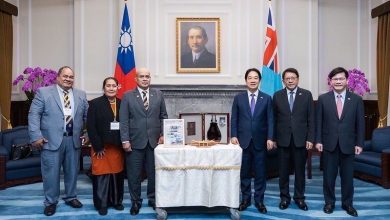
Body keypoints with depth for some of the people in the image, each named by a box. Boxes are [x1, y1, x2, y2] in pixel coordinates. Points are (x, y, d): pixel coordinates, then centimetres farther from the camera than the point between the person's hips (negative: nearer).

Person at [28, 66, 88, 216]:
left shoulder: (81, 95, 9)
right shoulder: (43, 92, -1)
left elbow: (87, 116, 13)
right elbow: (34, 115, -6)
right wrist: (36, 136, -14)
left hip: (74, 140, 4)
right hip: (51, 140, -3)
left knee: (72, 171, 13)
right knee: (51, 172, 4)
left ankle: (70, 197, 31)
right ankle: (51, 202, 21)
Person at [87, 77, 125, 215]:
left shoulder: (122, 104, 6)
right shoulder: (95, 103, -4)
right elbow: (90, 127, -9)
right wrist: (98, 147, -13)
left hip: (118, 147, 3)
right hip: (101, 148, -3)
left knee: (117, 175, 10)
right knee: (102, 175, 4)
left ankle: (116, 201, 27)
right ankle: (101, 204, 18)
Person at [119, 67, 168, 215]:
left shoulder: (158, 94, 8)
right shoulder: (128, 96, 2)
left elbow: (163, 116, 10)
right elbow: (123, 120, -2)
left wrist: (163, 135, 1)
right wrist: (125, 140, -8)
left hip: (155, 141, 2)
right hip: (135, 141, -1)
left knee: (153, 172, 9)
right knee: (134, 174, 6)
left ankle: (153, 199, 26)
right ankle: (136, 201, 21)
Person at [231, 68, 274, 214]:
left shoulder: (266, 98, 4)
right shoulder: (238, 98, 5)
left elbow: (270, 120, 0)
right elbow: (234, 119, 4)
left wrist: (270, 138, -8)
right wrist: (234, 136, -7)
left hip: (260, 141, 0)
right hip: (243, 140, 0)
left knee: (260, 173, 6)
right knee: (244, 172, 8)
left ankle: (259, 201, 19)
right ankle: (245, 199, 22)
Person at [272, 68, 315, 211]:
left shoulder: (306, 95, 1)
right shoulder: (277, 96, 3)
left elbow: (311, 119, 0)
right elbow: (274, 119, 4)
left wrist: (310, 139, -5)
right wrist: (273, 138, 2)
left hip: (301, 139, 0)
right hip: (283, 139, 1)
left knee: (300, 170, 9)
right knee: (283, 171, 8)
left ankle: (299, 197, 23)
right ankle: (285, 197, 21)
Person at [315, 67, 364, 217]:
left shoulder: (356, 99, 1)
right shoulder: (323, 99, 0)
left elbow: (360, 123, 2)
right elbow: (318, 122, 0)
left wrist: (359, 143, -2)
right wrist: (318, 140, -4)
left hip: (348, 144, 0)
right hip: (329, 144, 0)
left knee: (348, 176, 10)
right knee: (329, 175, 9)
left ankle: (347, 203, 26)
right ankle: (329, 202, 24)